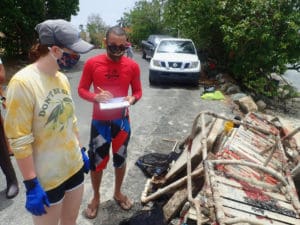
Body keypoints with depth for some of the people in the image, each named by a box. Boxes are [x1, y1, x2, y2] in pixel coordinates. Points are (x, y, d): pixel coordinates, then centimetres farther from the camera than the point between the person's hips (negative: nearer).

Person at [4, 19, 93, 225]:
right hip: (46, 178, -6)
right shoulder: (23, 83, -21)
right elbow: (20, 141, -19)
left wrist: (81, 151, 13)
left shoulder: (62, 78, 0)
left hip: (74, 166, 6)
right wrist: (31, 185, -16)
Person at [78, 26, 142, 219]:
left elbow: (138, 91, 4)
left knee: (120, 159, 16)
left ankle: (118, 193, 41)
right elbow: (81, 89, -2)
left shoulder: (132, 66, -6)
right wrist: (96, 97, -23)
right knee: (96, 161, 10)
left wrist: (133, 98, -19)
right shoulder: (92, 63, -10)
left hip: (122, 121, 1)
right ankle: (96, 197, 36)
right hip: (99, 121, -1)